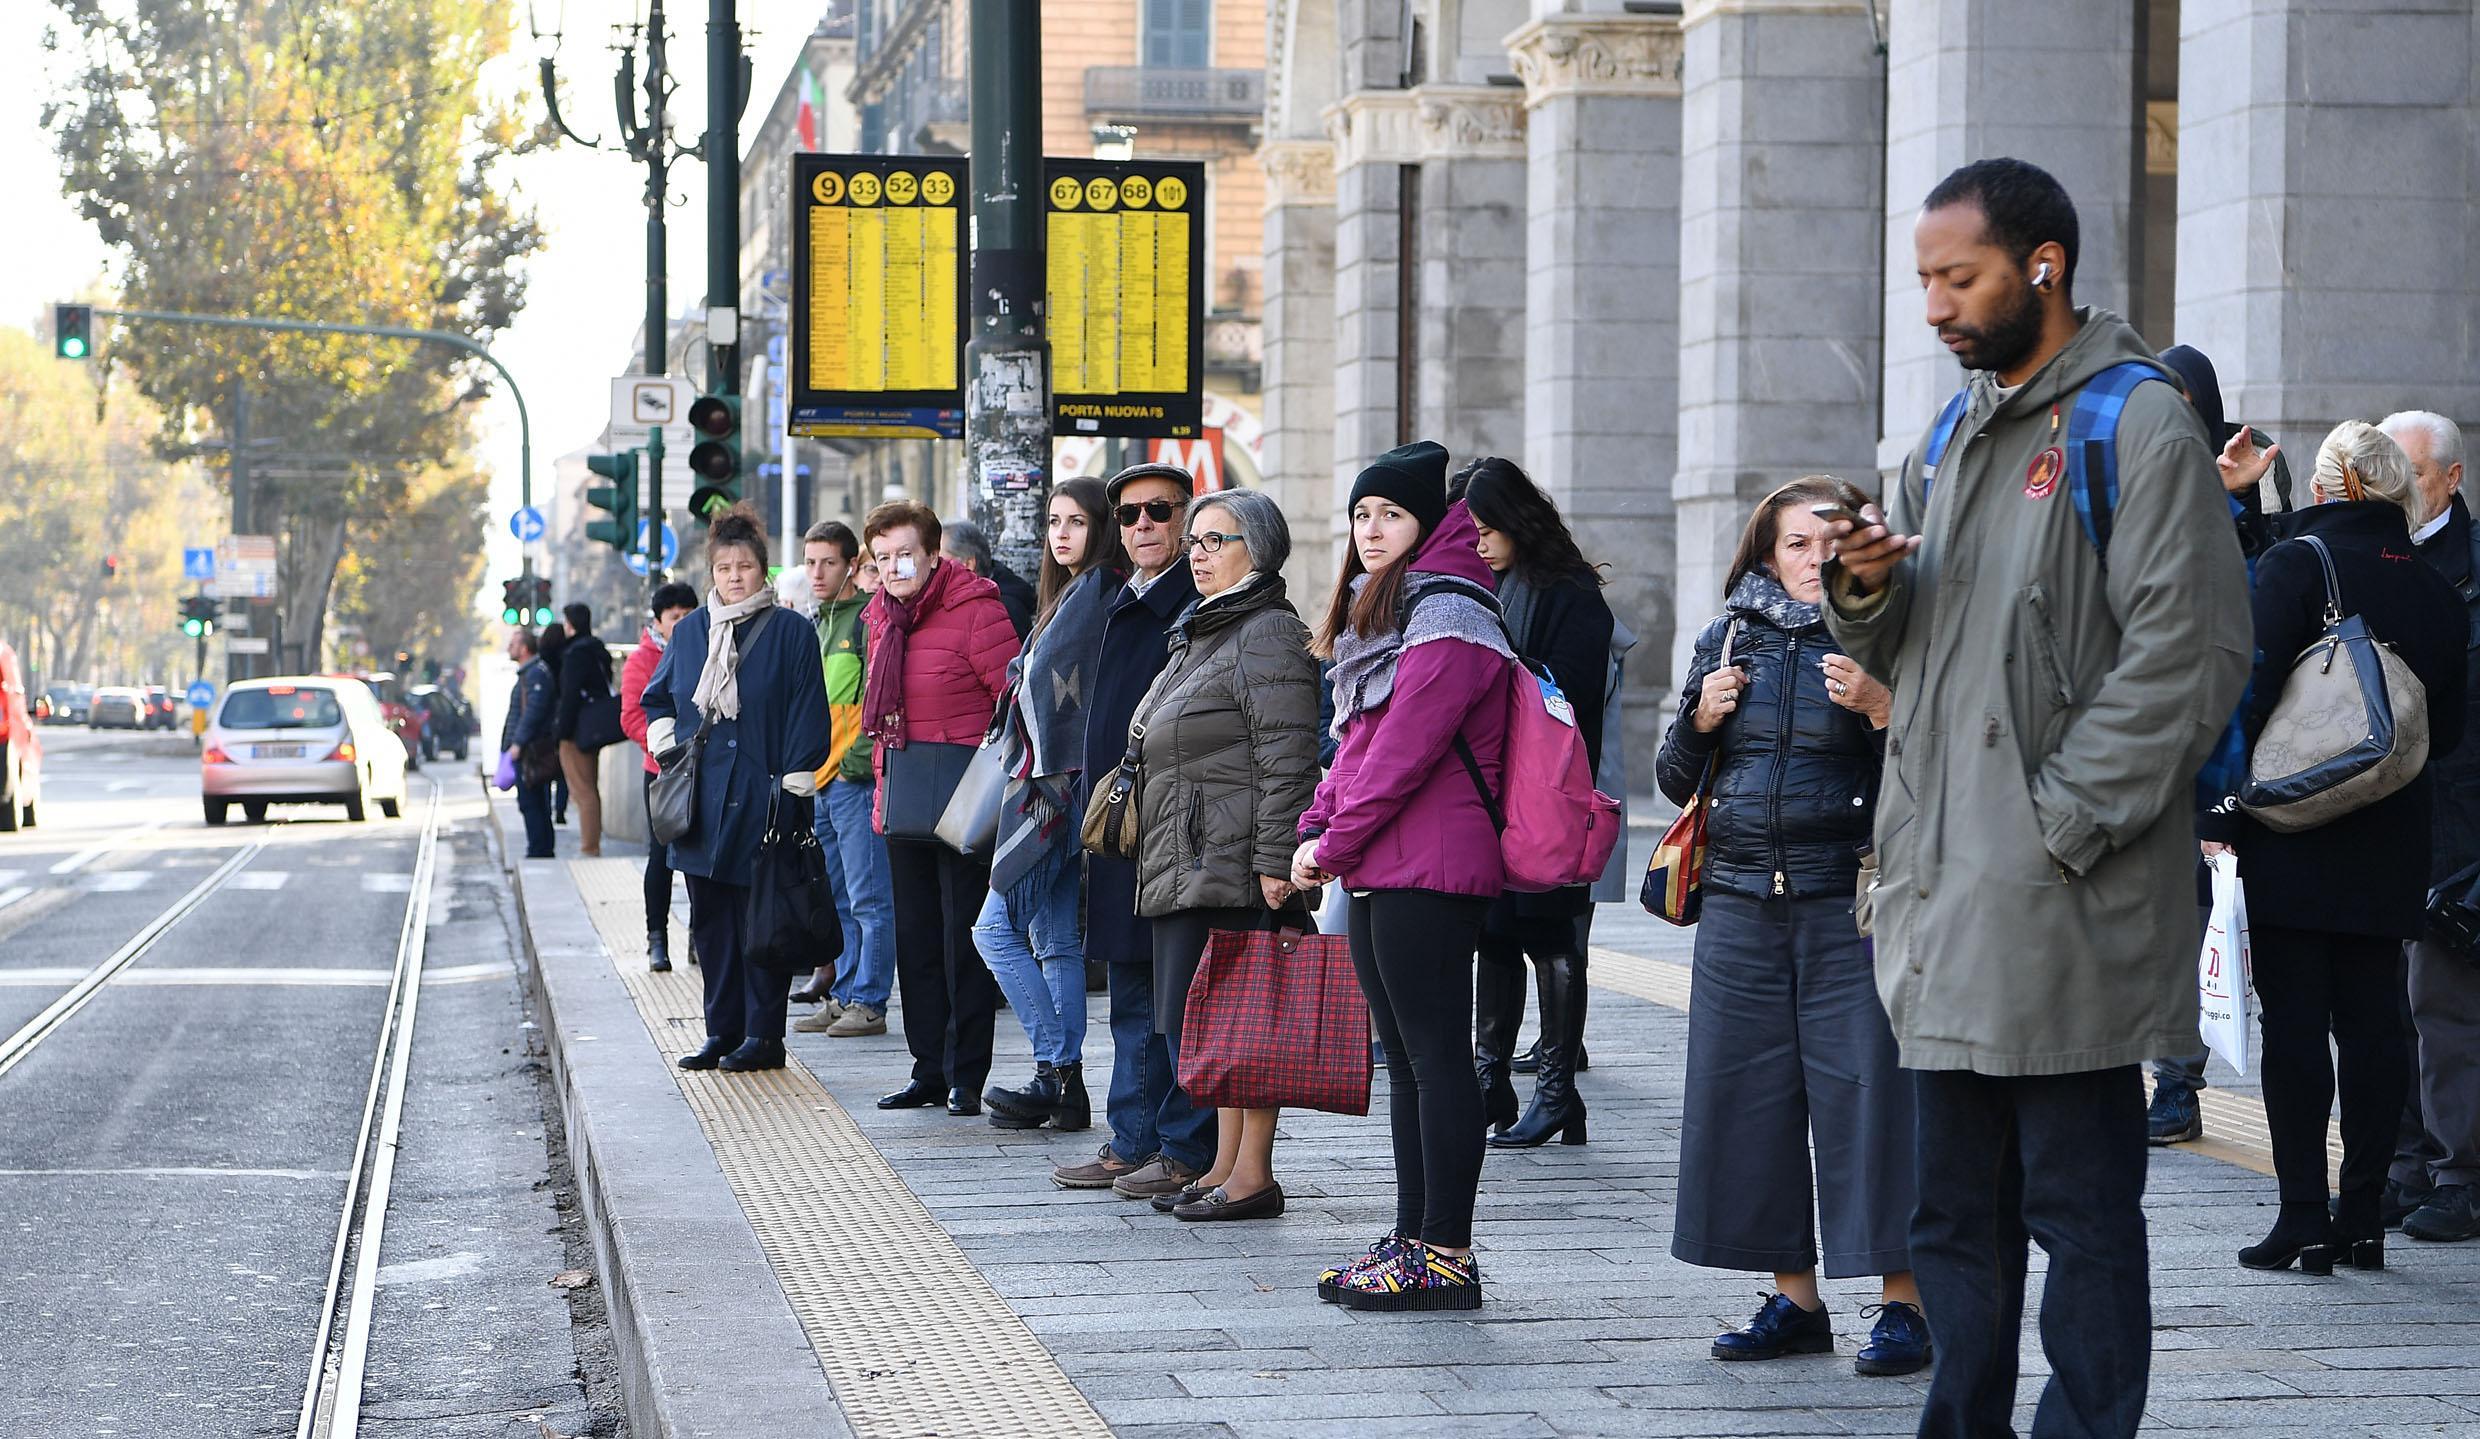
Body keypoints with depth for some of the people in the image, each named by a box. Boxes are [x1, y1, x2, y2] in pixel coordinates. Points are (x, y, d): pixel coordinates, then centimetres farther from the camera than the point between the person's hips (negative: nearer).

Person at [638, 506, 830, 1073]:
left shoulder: (790, 633, -1)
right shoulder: (689, 631, 12)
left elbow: (807, 717, -4)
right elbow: (656, 699, 25)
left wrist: (793, 788, -9)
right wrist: (667, 744, 7)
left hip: (761, 800, -5)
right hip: (701, 802, 5)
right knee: (710, 919, 6)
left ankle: (763, 1034, 3)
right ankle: (722, 1031, 12)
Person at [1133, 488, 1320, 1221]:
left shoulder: (1270, 634, -10)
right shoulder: (1200, 632, 22)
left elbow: (1287, 759, -17)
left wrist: (1275, 859, -22)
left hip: (1235, 862, -10)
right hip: (1189, 865, 10)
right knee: (1196, 1016, 10)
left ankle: (1253, 1175, -4)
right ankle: (1226, 1166, 15)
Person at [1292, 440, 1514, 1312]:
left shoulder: (1446, 612, -12)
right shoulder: (1378, 607, 20)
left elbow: (1407, 747, -17)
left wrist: (1336, 844, -12)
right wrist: (1317, 830, 7)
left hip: (1427, 870, -10)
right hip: (1380, 872, 10)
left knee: (1437, 1054, -8)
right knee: (1406, 1059, 12)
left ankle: (1446, 1256, -6)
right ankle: (1412, 1239, 17)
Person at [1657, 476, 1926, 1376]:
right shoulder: (1727, 639, 11)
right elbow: (1676, 783, 17)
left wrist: (1881, 710, -22)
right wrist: (1702, 718, -1)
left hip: (1852, 903, -5)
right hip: (1742, 904, 5)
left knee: (1868, 1092, -7)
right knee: (1749, 1097, 6)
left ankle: (1904, 1303, -1)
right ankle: (1794, 1300, 16)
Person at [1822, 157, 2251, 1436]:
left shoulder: (2140, 423, -7)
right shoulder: (1953, 438, 18)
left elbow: (2187, 655, -15)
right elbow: (1898, 656, 22)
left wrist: (2059, 826, -17)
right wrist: (1863, 593, -1)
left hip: (2063, 909, -8)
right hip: (1944, 898, 8)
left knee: (2082, 1209, -2)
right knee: (1956, 1211, 13)